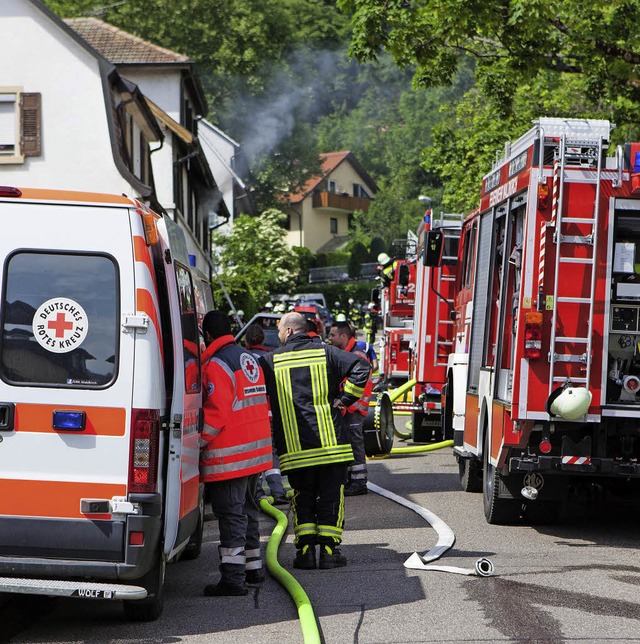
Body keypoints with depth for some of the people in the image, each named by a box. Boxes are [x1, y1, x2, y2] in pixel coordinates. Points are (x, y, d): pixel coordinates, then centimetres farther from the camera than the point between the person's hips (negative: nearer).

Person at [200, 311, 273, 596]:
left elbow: (216, 413, -20)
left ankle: (233, 577, -11)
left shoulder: (216, 365, -15)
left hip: (229, 455, -9)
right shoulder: (250, 360, 14)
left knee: (231, 514, -8)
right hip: (257, 451, 9)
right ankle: (253, 567, 29)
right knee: (247, 509, 20)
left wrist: (197, 443, -13)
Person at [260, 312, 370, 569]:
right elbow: (360, 367, -9)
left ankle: (305, 549, 4)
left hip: (294, 445, 1)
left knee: (302, 498, 11)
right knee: (331, 496, 6)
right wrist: (344, 400, -4)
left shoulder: (271, 361, 4)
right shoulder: (325, 352, 2)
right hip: (330, 441, -1)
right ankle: (329, 550, 3)